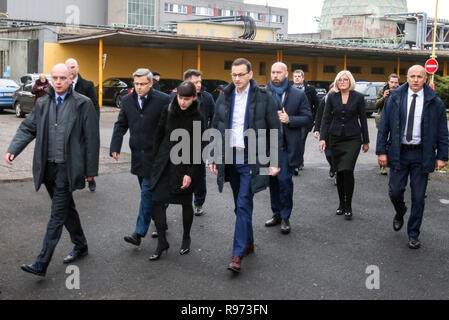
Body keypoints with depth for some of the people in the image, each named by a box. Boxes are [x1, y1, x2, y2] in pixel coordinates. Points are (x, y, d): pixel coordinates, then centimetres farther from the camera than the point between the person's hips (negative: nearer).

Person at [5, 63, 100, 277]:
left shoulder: (83, 104, -5)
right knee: (66, 208, 18)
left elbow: (91, 138, -5)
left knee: (58, 214, -6)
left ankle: (41, 264, -6)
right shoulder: (43, 103, 11)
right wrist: (13, 149, -6)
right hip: (48, 167, 6)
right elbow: (27, 128, 12)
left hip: (68, 168, -6)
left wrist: (91, 169, -5)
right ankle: (80, 246, 35)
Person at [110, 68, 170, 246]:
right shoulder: (127, 100, 6)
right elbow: (121, 125, 10)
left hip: (154, 155, -6)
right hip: (137, 154, 6)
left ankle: (139, 233, -4)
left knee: (147, 192, -7)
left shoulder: (163, 100, -9)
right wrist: (115, 147, -1)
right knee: (149, 192, 15)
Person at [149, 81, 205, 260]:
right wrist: (155, 160, 7)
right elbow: (159, 135, 9)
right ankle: (162, 242, 8)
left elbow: (197, 149, -10)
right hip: (164, 163, 3)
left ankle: (186, 239, 30)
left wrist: (191, 173, -14)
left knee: (186, 203, 9)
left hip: (184, 165, -3)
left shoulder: (197, 118, -9)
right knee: (157, 201, -2)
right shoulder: (168, 111, 0)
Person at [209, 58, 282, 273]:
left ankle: (238, 254, -8)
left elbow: (275, 131, -4)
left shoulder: (263, 98, -6)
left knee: (243, 205, -9)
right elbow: (216, 128, 13)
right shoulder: (224, 97, 7)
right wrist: (213, 158, 9)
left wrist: (275, 162, -7)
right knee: (240, 205, 13)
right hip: (230, 156, 5)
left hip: (251, 158, -5)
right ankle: (248, 243, 29)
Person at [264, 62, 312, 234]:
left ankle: (285, 217, 5)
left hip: (287, 145, -3)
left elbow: (308, 118, 0)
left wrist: (289, 119, -15)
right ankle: (277, 214, 25)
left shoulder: (298, 94, 1)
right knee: (273, 180, 11)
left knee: (284, 179, -9)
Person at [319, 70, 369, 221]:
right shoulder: (332, 97, 4)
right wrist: (322, 138, -6)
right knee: (339, 172, 8)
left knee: (347, 169, -14)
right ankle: (341, 204, 22)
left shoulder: (358, 97, 0)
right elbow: (326, 118, 4)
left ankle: (348, 206, -2)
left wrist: (366, 141, 6)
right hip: (335, 138, 3)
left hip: (352, 139, -2)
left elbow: (363, 119, 4)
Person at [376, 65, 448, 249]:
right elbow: (383, 126, 3)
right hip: (398, 153, 1)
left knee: (418, 197, 4)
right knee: (395, 192, 1)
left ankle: (413, 234, 19)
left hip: (421, 155, 0)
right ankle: (400, 213, 36)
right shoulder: (394, 99, 1)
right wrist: (381, 151, -3)